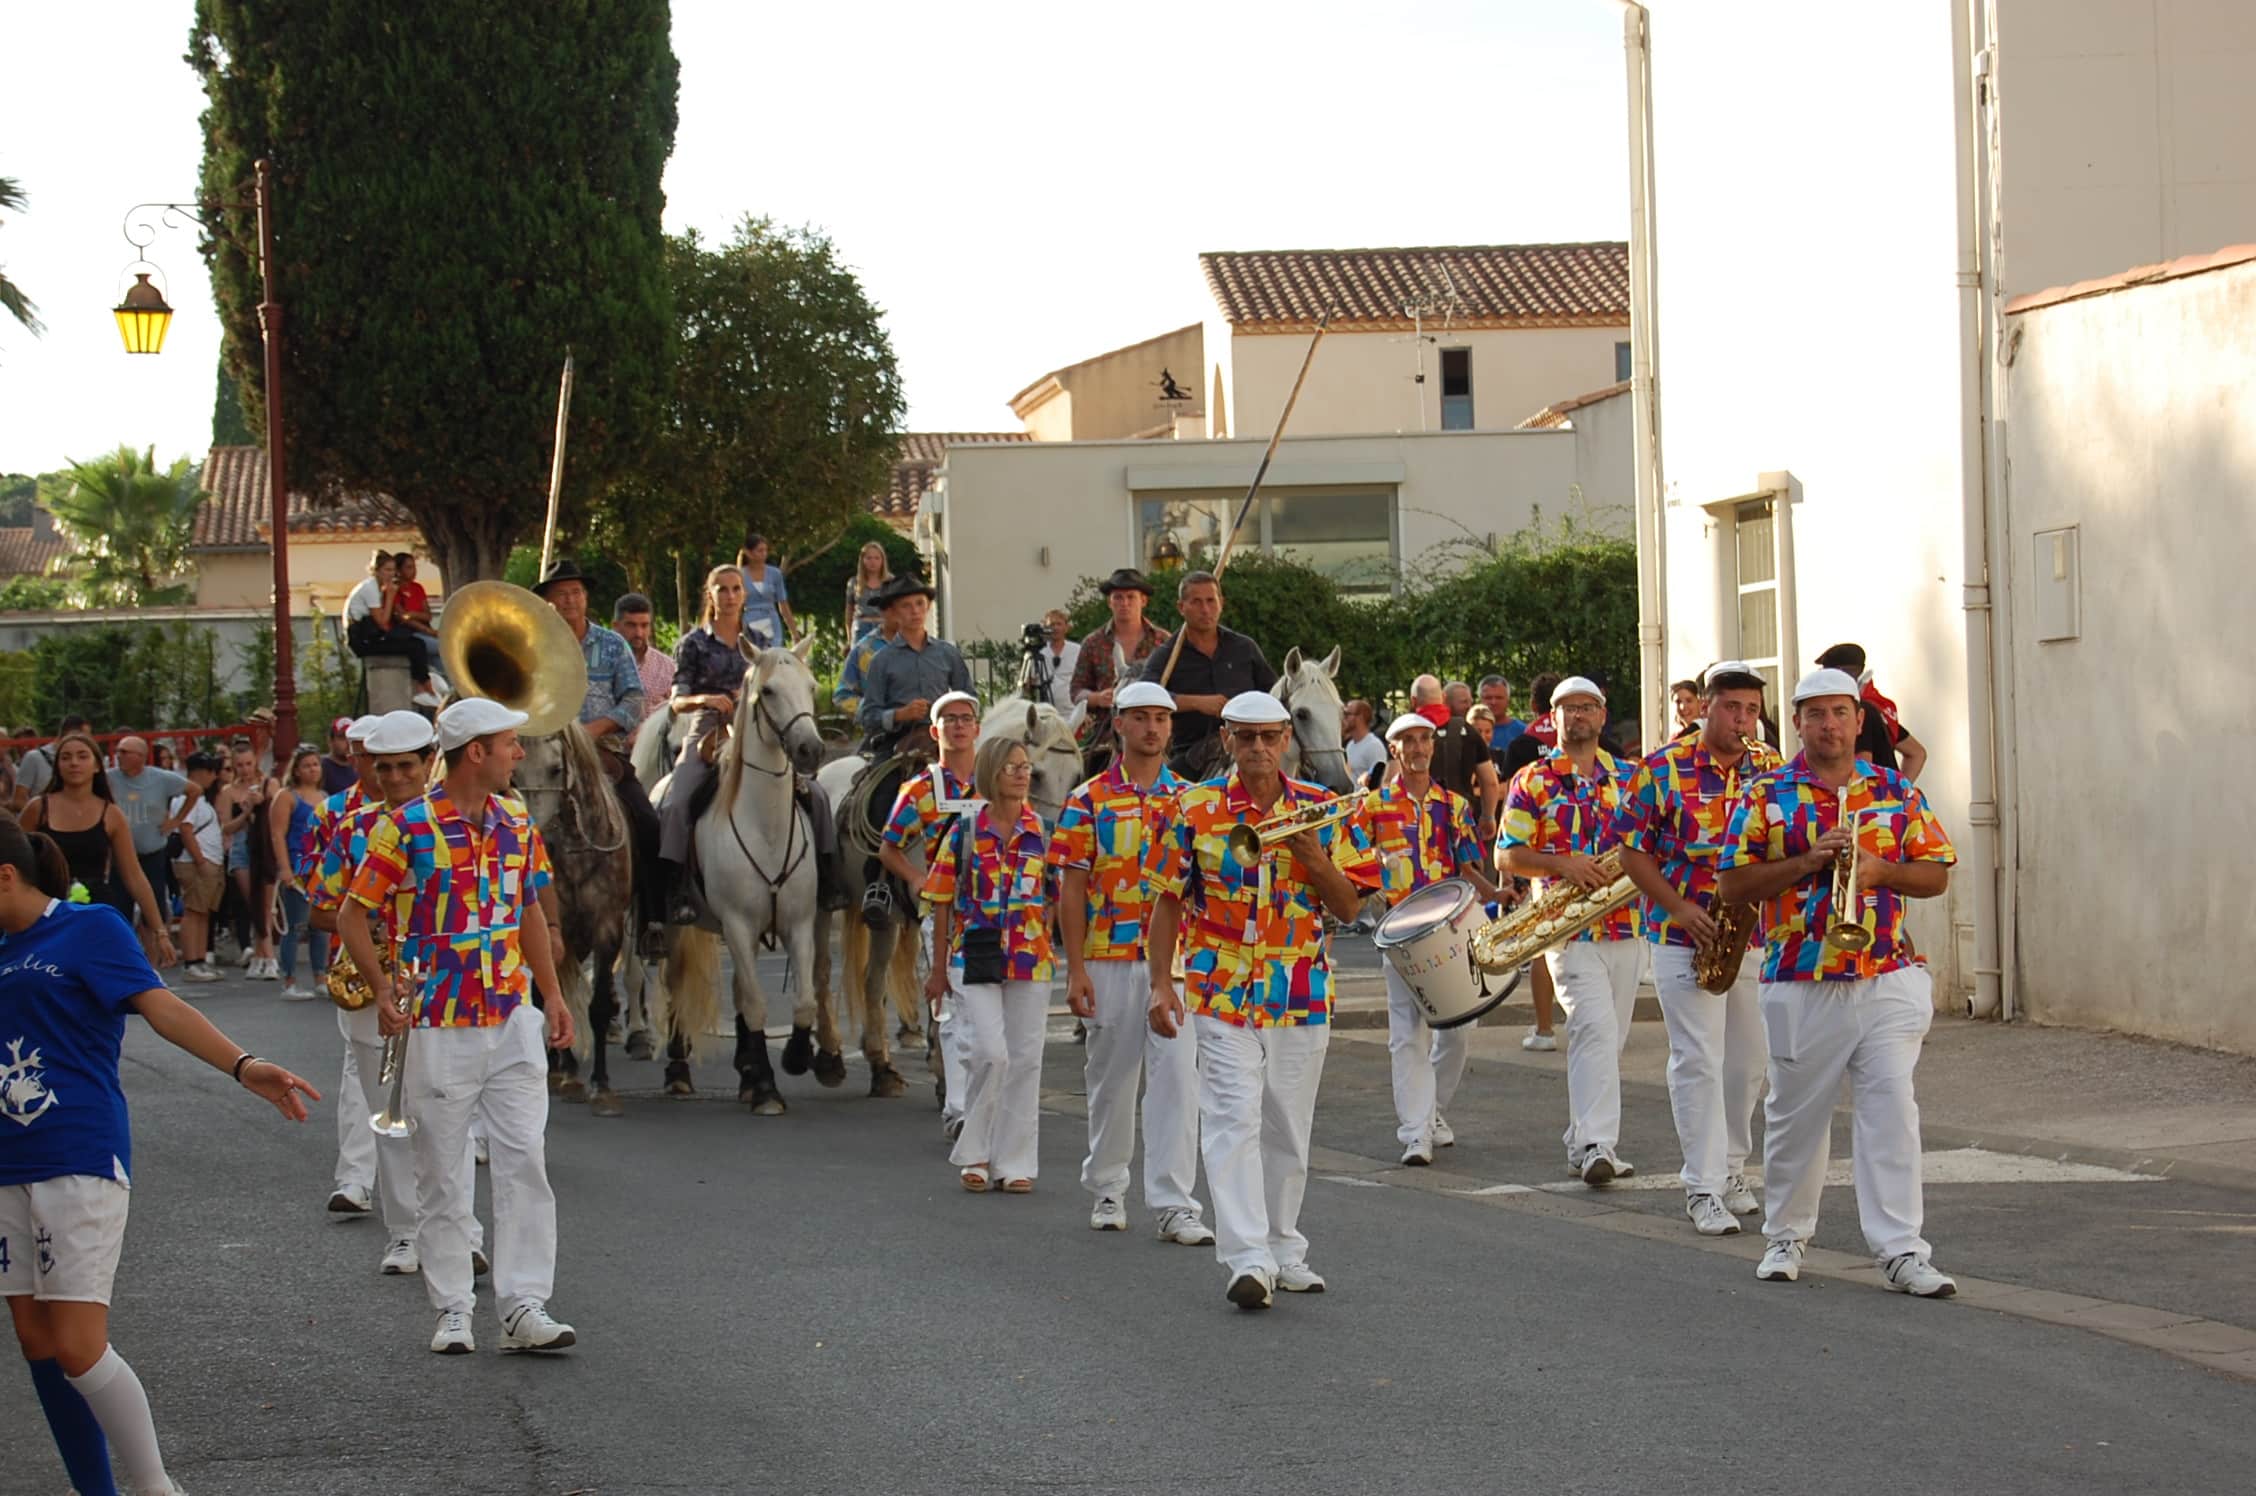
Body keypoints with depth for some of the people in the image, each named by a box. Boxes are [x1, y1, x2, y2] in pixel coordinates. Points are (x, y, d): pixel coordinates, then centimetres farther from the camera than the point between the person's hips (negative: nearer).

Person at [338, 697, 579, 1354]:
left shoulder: (517, 822, 9)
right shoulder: (407, 826, -8)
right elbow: (353, 913, -4)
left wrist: (552, 995, 13)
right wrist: (383, 989, -17)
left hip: (514, 1021, 4)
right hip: (438, 1025, -4)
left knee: (525, 1162, -3)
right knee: (442, 1176, 3)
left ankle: (524, 1307, -1)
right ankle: (451, 1312, 12)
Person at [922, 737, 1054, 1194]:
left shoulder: (1044, 833, 6)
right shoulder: (965, 831, 1)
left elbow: (1058, 900, 10)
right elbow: (942, 903, 4)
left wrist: (1058, 956, 2)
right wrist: (939, 970, 3)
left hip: (1031, 962, 2)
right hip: (974, 960, -2)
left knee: (1025, 1060, 4)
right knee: (989, 1053, -12)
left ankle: (1016, 1161, 13)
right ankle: (975, 1153, 5)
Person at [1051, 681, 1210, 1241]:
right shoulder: (1089, 801, 2)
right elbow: (1072, 890, 0)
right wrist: (1075, 971, -7)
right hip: (1110, 962, -1)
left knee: (1177, 1075, -8)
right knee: (1111, 1078, 9)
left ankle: (1174, 1203, -9)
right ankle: (1107, 1190, 25)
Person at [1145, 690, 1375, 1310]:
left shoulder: (1321, 810, 4)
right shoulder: (1195, 809, 0)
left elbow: (1349, 906, 5)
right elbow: (1168, 901, 3)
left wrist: (1315, 859, -13)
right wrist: (1161, 983, -3)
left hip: (1303, 995, 2)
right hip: (1223, 993, -2)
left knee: (1288, 1130, 12)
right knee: (1234, 1120, -13)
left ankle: (1283, 1251, 25)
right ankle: (1248, 1259, -19)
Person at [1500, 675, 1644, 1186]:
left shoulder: (1627, 777, 12)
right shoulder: (1532, 781, 0)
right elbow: (1509, 855, -3)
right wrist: (1559, 863, -18)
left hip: (1625, 926, 5)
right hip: (1569, 928, -5)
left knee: (1607, 1038, 10)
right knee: (1595, 1028, -19)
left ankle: (1585, 1144, 20)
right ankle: (1596, 1145, -24)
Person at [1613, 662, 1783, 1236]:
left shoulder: (1771, 770, 5)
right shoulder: (1664, 769, -6)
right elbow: (1634, 850, -4)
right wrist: (1677, 907, -15)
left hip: (1756, 936, 4)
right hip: (1686, 939, -4)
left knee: (1749, 1062, 12)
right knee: (1699, 1062, -7)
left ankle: (1730, 1171, 28)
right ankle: (1703, 1189, -5)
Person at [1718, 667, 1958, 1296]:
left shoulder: (1897, 791, 10)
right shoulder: (1766, 796, 3)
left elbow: (1936, 874, 10)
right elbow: (1733, 884, -3)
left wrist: (1882, 869, -9)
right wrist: (1809, 860, -14)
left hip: (1886, 978, 1)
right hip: (1800, 983, -1)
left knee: (1891, 1108, -8)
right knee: (1795, 1114, 8)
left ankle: (1901, 1251, -8)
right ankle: (1785, 1237, 26)